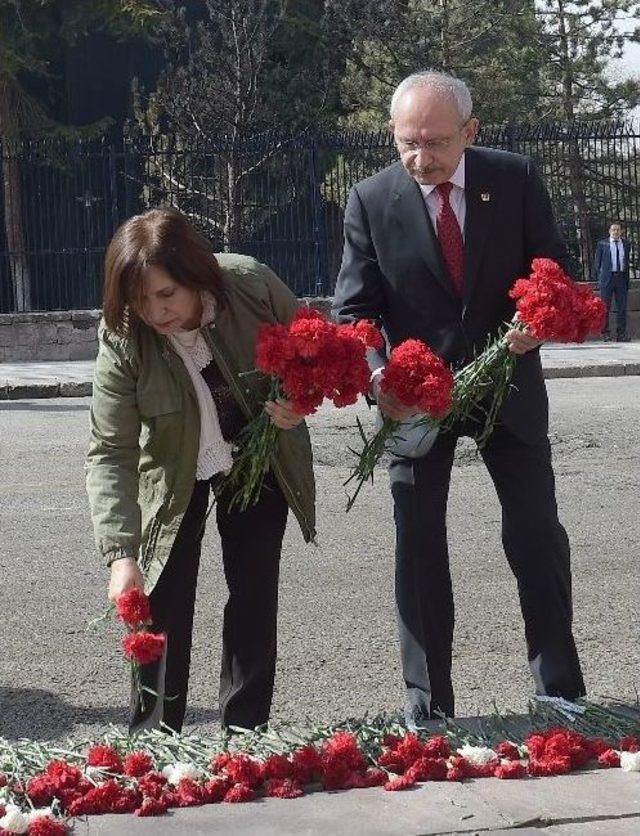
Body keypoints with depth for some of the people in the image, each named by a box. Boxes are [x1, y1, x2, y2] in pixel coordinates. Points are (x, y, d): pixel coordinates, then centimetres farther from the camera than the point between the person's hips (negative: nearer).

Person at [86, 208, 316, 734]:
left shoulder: (252, 285, -27)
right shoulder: (122, 339, -29)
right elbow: (110, 454, -28)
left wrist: (299, 400, -28)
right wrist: (121, 556, -38)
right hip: (174, 471, -1)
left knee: (254, 591, 3)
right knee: (163, 598, -4)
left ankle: (244, 734, 15)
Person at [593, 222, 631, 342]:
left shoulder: (625, 244, 12)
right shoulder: (602, 244, 3)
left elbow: (627, 262, 15)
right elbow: (597, 261, 5)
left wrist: (627, 279, 11)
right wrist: (597, 278, 0)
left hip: (621, 277, 3)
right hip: (607, 277, -3)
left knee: (622, 307, 2)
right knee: (605, 306, -1)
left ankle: (621, 334, 6)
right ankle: (605, 333, 5)